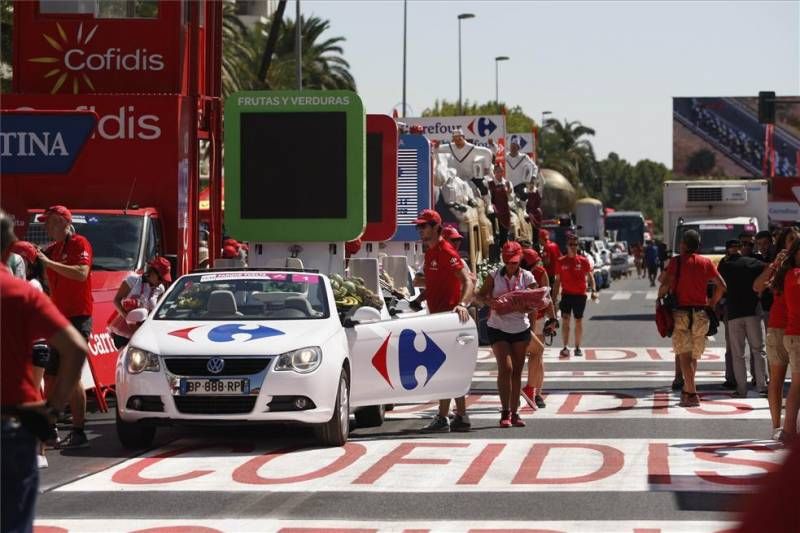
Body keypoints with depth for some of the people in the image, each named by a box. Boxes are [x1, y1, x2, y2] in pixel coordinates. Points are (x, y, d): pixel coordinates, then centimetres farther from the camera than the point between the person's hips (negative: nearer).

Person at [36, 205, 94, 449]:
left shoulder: (79, 244, -7)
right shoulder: (52, 250, 16)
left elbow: (82, 273, -23)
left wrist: (48, 262, -23)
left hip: (78, 317, -9)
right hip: (59, 318, 9)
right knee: (50, 375, 10)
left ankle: (78, 433, -14)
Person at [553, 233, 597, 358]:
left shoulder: (583, 261, 1)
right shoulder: (561, 262, 3)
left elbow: (590, 276, 0)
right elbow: (557, 281, 8)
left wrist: (593, 290, -16)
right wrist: (554, 298, 5)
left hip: (580, 295, 0)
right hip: (566, 294, 0)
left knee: (578, 321, 7)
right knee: (565, 320, -10)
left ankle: (578, 348, 16)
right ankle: (565, 347, -10)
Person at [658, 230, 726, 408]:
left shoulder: (677, 261, -3)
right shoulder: (706, 263, 8)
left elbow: (665, 285, -13)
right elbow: (721, 286, 5)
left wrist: (660, 298, 5)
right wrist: (712, 304, 15)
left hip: (681, 312, -4)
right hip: (701, 314, 4)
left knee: (684, 355, -7)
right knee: (694, 356, 16)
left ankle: (691, 394, -17)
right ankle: (687, 390, 25)